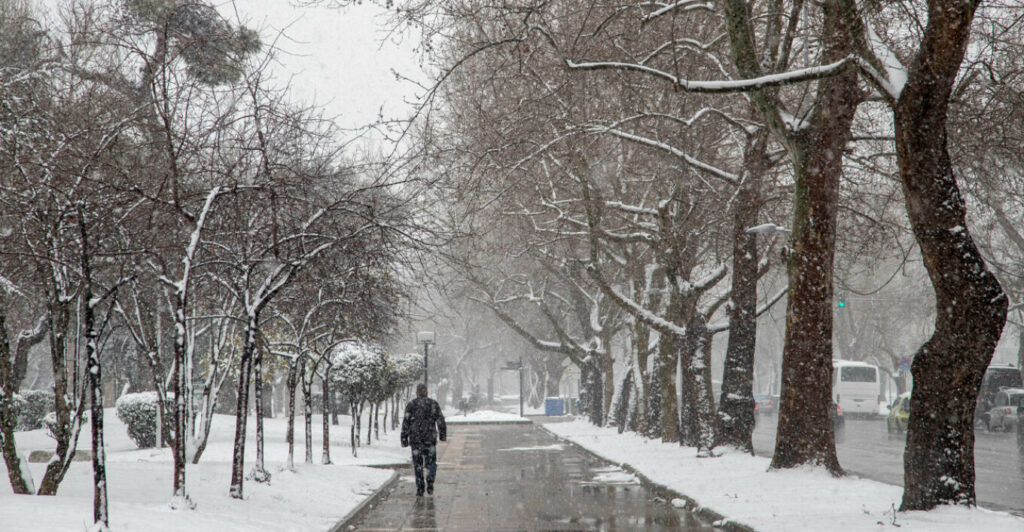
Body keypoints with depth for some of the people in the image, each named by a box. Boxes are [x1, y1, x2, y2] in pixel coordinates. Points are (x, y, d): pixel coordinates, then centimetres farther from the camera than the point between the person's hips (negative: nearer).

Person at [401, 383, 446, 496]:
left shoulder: (411, 405, 0)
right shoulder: (434, 404, 3)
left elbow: (406, 423, -4)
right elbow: (440, 420, 1)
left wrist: (404, 439, 0)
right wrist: (443, 434, 12)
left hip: (415, 439, 0)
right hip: (430, 438, 0)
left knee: (418, 465, 7)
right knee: (431, 463, 12)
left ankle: (420, 489, 5)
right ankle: (430, 480, -13)